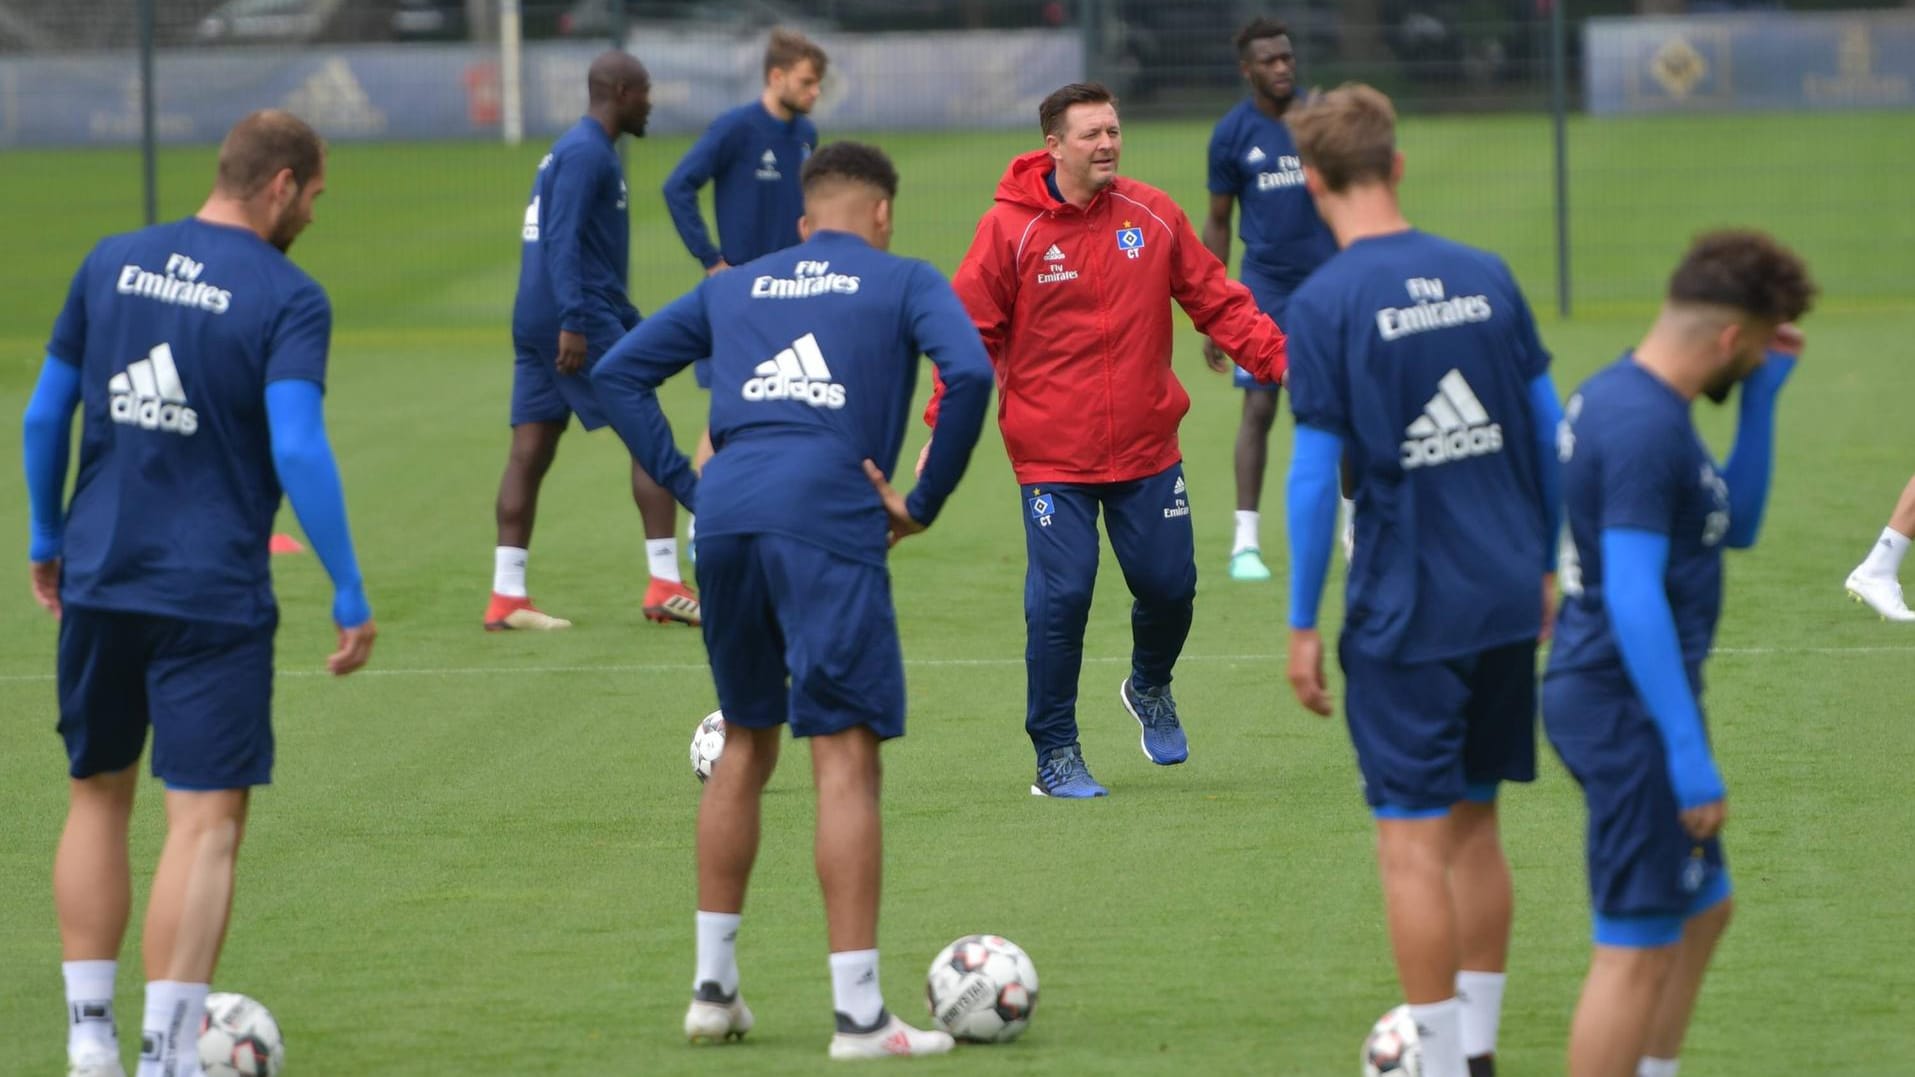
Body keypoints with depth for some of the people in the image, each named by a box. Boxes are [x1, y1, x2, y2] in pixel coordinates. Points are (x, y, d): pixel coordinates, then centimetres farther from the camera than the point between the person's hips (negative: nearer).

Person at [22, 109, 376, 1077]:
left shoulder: (111, 265, 7)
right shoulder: (287, 300, -9)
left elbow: (44, 416, 11)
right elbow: (297, 452, -18)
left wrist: (47, 540, 24)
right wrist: (349, 596, -14)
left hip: (97, 581, 5)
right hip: (213, 595, -5)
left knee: (97, 798, 18)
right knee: (206, 823, -1)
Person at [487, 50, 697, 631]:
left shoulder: (571, 150, 21)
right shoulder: (587, 153, -11)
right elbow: (564, 240, -21)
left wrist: (631, 325, 33)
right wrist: (573, 321, -27)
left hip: (535, 321, 9)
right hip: (581, 317, -9)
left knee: (530, 452, 4)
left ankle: (507, 596, 0)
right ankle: (665, 588, -5)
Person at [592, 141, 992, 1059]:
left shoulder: (735, 287, 26)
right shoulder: (904, 282, 13)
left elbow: (618, 372, 22)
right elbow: (969, 373, -5)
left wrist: (685, 484, 17)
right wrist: (924, 503, 2)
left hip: (727, 512, 5)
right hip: (827, 518, -5)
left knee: (744, 746, 21)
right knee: (846, 756, -4)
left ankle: (713, 988, 24)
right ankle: (859, 1014, -7)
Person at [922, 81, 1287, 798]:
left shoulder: (1154, 216, 2)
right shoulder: (1010, 228, -7)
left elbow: (1219, 302, 7)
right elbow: (971, 334, -3)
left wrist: (1282, 359, -5)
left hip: (1147, 449, 3)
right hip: (1053, 456, -3)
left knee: (1169, 584, 5)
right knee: (1060, 598, -8)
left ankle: (1150, 688, 38)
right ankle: (1056, 755, 6)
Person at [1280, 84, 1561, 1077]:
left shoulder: (1323, 304, -11)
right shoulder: (1485, 276, 5)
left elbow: (1315, 475, -11)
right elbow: (1549, 428, 10)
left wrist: (1302, 625, -3)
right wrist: (1546, 566, 22)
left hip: (1406, 613, -5)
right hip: (1509, 601, 6)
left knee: (1412, 840, 0)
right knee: (1474, 825, 17)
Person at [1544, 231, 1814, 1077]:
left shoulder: (1620, 395, 11)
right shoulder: (1645, 427, -21)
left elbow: (1737, 525, 21)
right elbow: (1632, 598, -26)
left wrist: (1762, 396, 11)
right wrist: (1689, 758, -26)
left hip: (1598, 695, 11)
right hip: (1629, 711, -11)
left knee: (1701, 910, 22)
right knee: (1638, 950, -5)